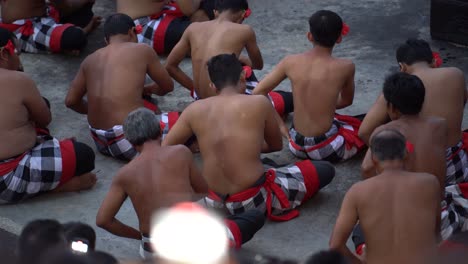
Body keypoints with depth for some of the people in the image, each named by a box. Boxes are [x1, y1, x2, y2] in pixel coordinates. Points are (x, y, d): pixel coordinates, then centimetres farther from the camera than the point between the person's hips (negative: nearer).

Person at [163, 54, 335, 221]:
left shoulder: (195, 110, 0)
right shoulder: (259, 103, -8)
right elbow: (276, 145, 9)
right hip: (252, 201, -5)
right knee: (326, 170, 11)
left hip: (214, 202, 5)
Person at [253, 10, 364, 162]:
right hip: (327, 149, -4)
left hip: (296, 146, 4)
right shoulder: (345, 67, -12)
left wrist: (280, 125, 5)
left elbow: (258, 93, -2)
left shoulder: (290, 62, -6)